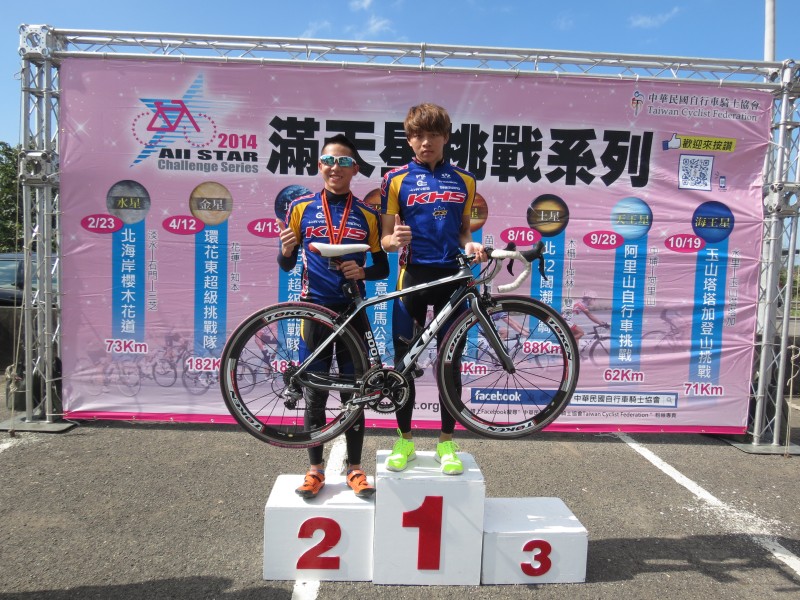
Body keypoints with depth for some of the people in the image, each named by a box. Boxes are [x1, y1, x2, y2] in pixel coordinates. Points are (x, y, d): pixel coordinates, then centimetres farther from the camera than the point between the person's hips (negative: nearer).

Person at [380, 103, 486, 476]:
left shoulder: (463, 181, 9)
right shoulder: (396, 179, 3)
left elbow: (462, 231, 16)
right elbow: (385, 239, 1)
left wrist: (471, 246, -7)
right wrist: (395, 240, -22)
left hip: (451, 277, 2)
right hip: (413, 276, -1)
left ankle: (446, 442, 21)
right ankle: (404, 439, 21)